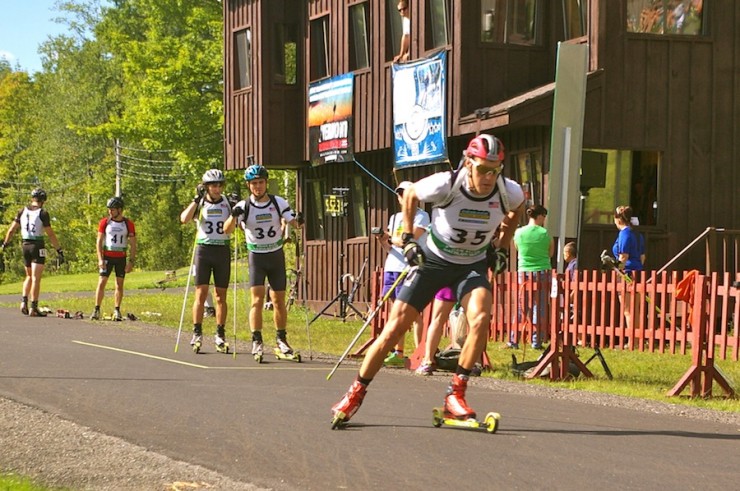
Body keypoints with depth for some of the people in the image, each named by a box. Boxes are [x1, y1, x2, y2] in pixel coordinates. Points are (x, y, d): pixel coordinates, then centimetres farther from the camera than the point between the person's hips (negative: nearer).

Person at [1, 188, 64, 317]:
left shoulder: (23, 212, 5)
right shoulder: (43, 213, -9)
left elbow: (11, 230, 9)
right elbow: (50, 234, -11)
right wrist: (59, 250, -6)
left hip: (25, 246, 5)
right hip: (37, 246, -5)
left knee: (29, 276, 20)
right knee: (36, 278, -3)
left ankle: (24, 301, 4)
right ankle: (33, 308, -5)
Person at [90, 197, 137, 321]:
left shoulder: (128, 224, 0)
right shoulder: (104, 222, 0)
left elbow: (133, 245, 2)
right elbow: (99, 241, 1)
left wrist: (131, 262, -5)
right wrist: (100, 259, -8)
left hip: (121, 258, 1)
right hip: (107, 256, 0)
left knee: (119, 284, 3)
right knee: (101, 283, -7)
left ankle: (117, 311, 10)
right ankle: (97, 310, -4)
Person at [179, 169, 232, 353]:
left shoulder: (227, 203, 7)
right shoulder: (199, 204, 3)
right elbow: (184, 219, -15)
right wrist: (197, 199, -18)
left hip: (222, 250, 2)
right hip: (203, 249, -1)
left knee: (221, 296, 5)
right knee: (201, 294, -6)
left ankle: (220, 336, 10)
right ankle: (197, 335, -3)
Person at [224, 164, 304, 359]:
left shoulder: (278, 203, -4)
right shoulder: (244, 206, -9)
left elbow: (293, 223, -6)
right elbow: (227, 229, -18)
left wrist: (299, 221, -30)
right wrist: (234, 216, -38)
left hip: (277, 256, 2)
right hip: (256, 257, -2)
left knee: (279, 301, 7)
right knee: (257, 300, -13)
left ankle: (281, 339, 21)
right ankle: (256, 342, -11)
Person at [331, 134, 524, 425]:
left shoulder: (509, 192, -20)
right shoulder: (445, 185, -27)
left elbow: (516, 209, 8)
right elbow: (410, 195, -4)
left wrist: (502, 247, 5)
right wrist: (408, 239, -7)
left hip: (472, 266, 2)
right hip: (432, 260, -2)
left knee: (481, 319, -26)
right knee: (395, 328, -5)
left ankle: (455, 396, -15)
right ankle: (356, 393, 9)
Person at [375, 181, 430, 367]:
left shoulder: (421, 216, -1)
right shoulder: (395, 218, 20)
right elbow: (389, 248, 17)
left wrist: (391, 238, -4)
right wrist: (382, 240, -2)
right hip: (391, 267, 7)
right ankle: (398, 353, 12)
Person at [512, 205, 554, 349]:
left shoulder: (519, 232, -1)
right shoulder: (545, 233, -5)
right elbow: (550, 253, 5)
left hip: (524, 273, 2)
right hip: (542, 273, -2)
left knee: (520, 308, 9)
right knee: (539, 308, 4)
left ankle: (513, 340, 7)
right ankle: (536, 341, 3)